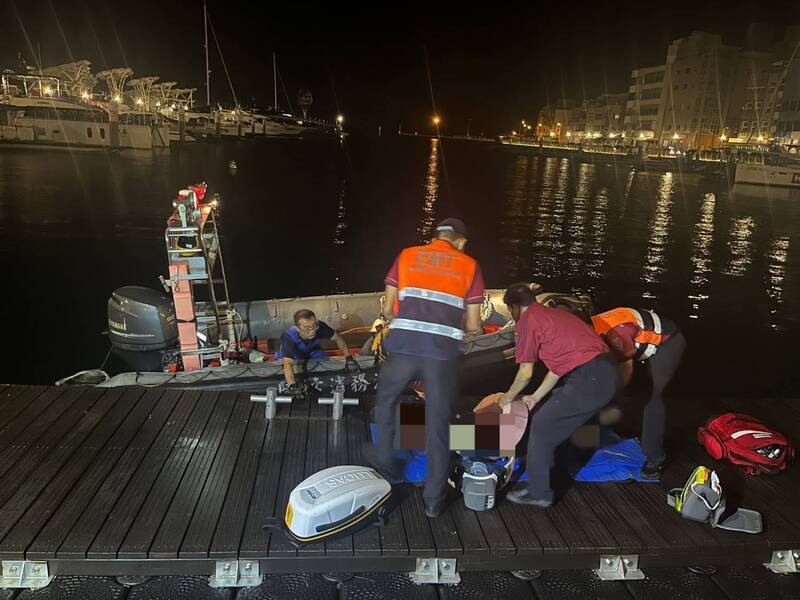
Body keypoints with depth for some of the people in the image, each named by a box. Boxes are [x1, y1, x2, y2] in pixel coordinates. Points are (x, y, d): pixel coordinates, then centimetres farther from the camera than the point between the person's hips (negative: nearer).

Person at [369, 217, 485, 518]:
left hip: (403, 347, 1)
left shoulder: (406, 256, 14)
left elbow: (387, 308, 13)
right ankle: (434, 498, 20)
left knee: (386, 400, 29)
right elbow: (473, 326, 10)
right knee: (438, 425, 11)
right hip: (443, 353, 0)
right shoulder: (469, 265, 12)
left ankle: (384, 458, 44)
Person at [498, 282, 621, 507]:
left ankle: (538, 493, 11)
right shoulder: (553, 314, 26)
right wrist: (535, 398, 31)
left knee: (542, 427, 4)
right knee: (558, 423, 26)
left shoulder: (527, 321, 0)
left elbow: (525, 374, 3)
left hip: (590, 378, -9)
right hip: (609, 372, 9)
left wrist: (508, 397, 20)